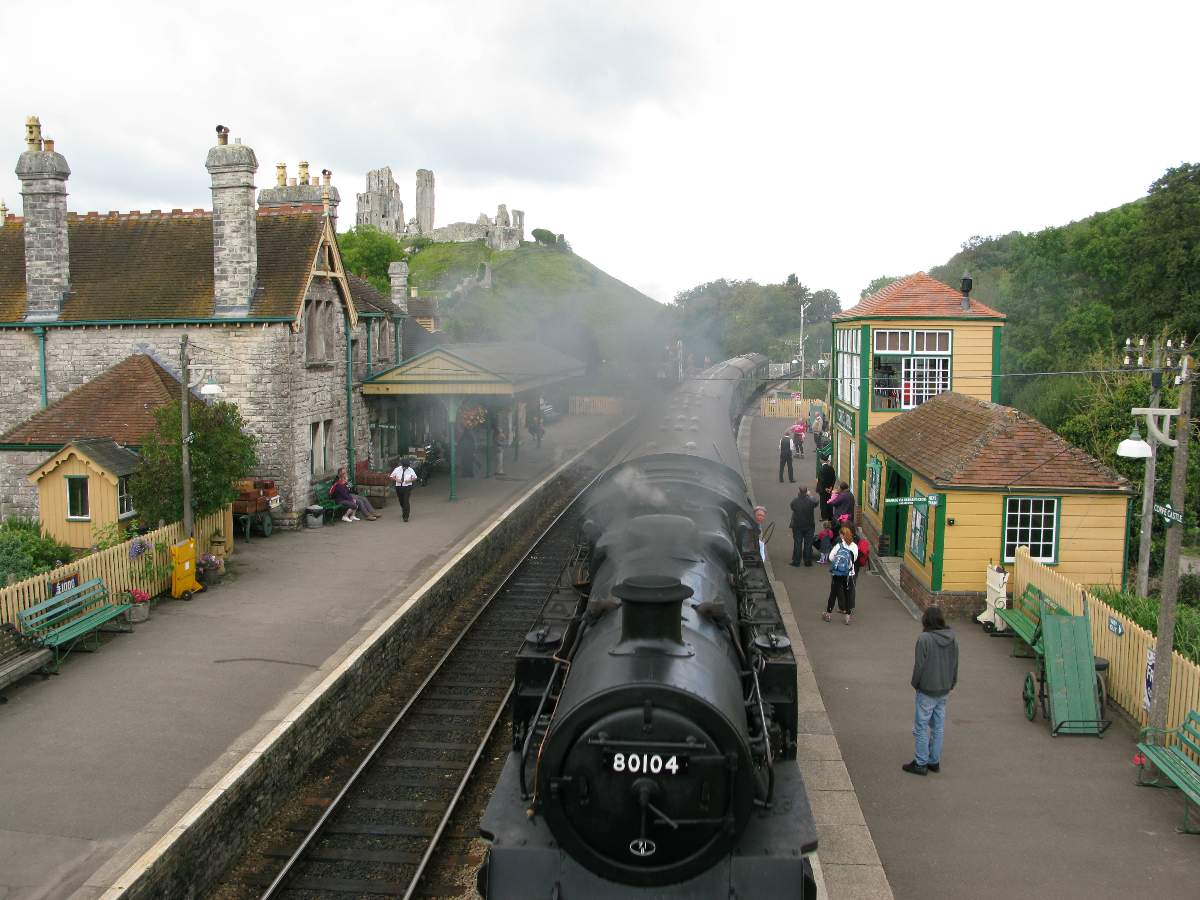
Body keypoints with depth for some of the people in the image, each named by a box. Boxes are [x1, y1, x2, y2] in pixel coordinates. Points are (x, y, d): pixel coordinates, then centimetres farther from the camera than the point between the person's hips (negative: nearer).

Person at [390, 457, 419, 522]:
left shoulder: (411, 470, -3)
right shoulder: (397, 469, 0)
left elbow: (415, 478, 4)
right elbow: (392, 477, 7)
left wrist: (410, 480, -15)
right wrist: (396, 479, -13)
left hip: (407, 487, -3)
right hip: (399, 487, 3)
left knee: (406, 501, -13)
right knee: (401, 501, 16)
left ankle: (406, 516, -12)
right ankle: (403, 512, 43)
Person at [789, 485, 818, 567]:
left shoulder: (795, 500, -18)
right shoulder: (811, 501, -18)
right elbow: (816, 503, 4)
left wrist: (797, 495, 11)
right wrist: (810, 495, 19)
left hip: (797, 526, 0)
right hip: (809, 526, 0)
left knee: (797, 544, 9)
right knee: (808, 544, 11)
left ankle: (796, 561, 14)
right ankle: (808, 561, 17)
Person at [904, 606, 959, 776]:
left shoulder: (924, 639, -20)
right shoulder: (952, 638, 0)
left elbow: (919, 665, -16)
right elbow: (955, 664, 9)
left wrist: (915, 684, -1)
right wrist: (952, 683, 20)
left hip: (927, 691, -6)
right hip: (944, 690, 6)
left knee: (922, 727, 4)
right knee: (938, 727, 15)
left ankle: (920, 763, 9)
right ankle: (935, 761, 24)